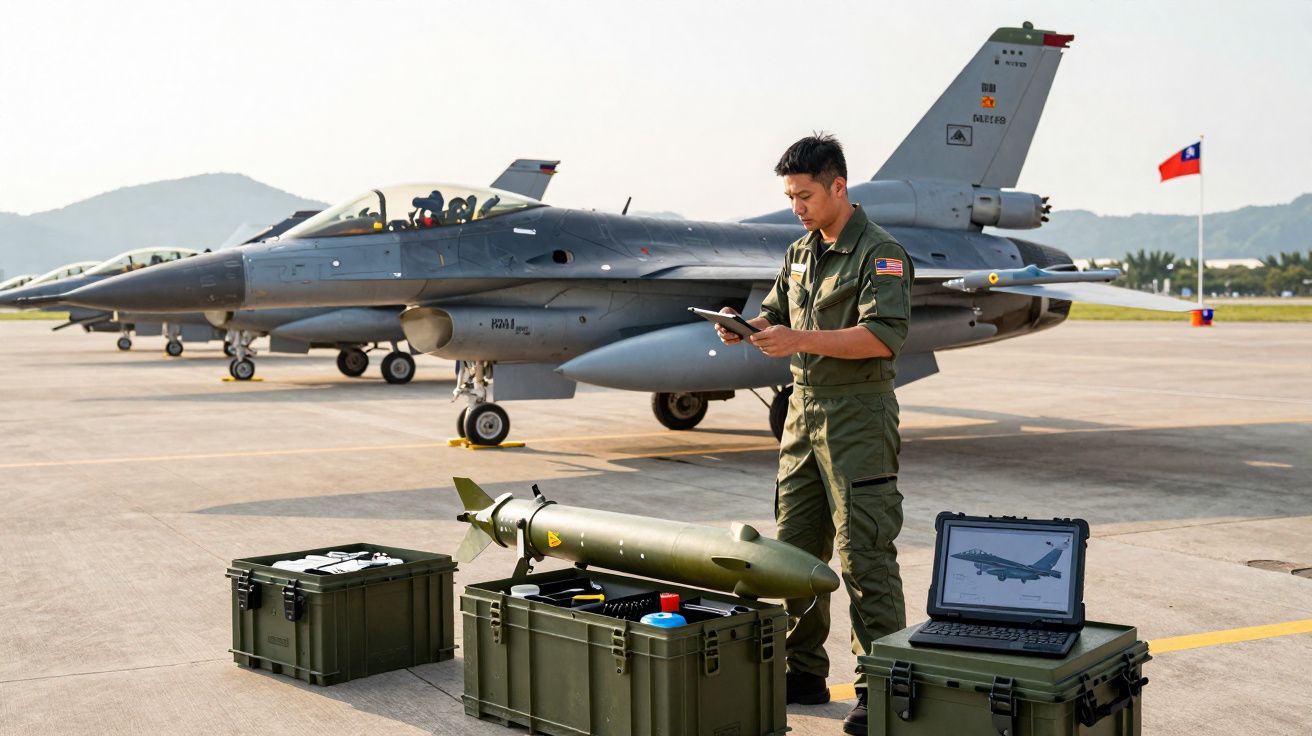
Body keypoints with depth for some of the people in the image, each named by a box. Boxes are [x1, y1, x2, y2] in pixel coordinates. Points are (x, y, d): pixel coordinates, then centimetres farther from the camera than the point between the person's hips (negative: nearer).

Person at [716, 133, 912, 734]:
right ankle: (803, 673, 22)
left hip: (858, 419, -8)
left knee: (864, 555, -6)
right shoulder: (800, 254, 16)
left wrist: (799, 340, -26)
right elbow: (776, 315, 21)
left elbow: (883, 337, -21)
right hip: (804, 412, 8)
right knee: (794, 547, 11)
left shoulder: (880, 254, -10)